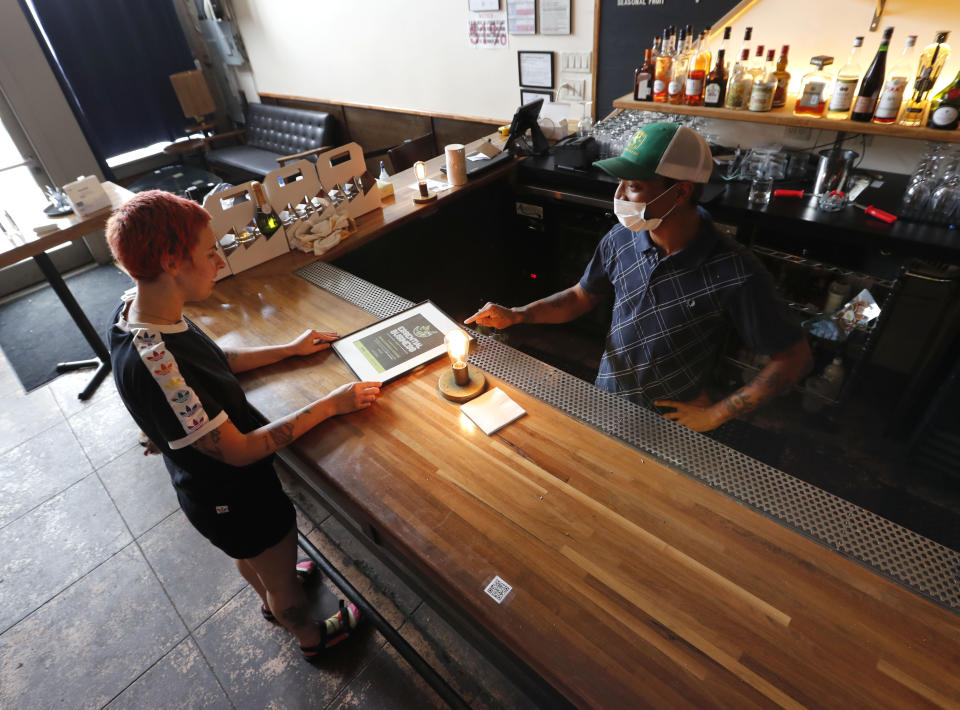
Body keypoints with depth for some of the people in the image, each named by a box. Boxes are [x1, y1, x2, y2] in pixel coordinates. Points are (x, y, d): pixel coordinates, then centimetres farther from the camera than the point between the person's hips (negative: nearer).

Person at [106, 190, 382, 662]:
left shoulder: (136, 306, -12)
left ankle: (270, 599, 68)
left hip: (210, 481, 8)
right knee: (282, 575, 22)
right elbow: (238, 451, -32)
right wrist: (331, 405, -29)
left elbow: (213, 360, 4)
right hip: (235, 497, -8)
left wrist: (289, 349, 2)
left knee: (250, 557, 37)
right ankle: (310, 637, 53)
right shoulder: (151, 363, -40)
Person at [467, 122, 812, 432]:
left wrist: (716, 414, -15)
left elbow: (795, 357, -17)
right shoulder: (620, 240, -14)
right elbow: (581, 296, 3)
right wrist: (515, 315, -9)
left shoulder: (734, 274, -28)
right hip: (605, 399, 4)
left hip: (671, 423, -4)